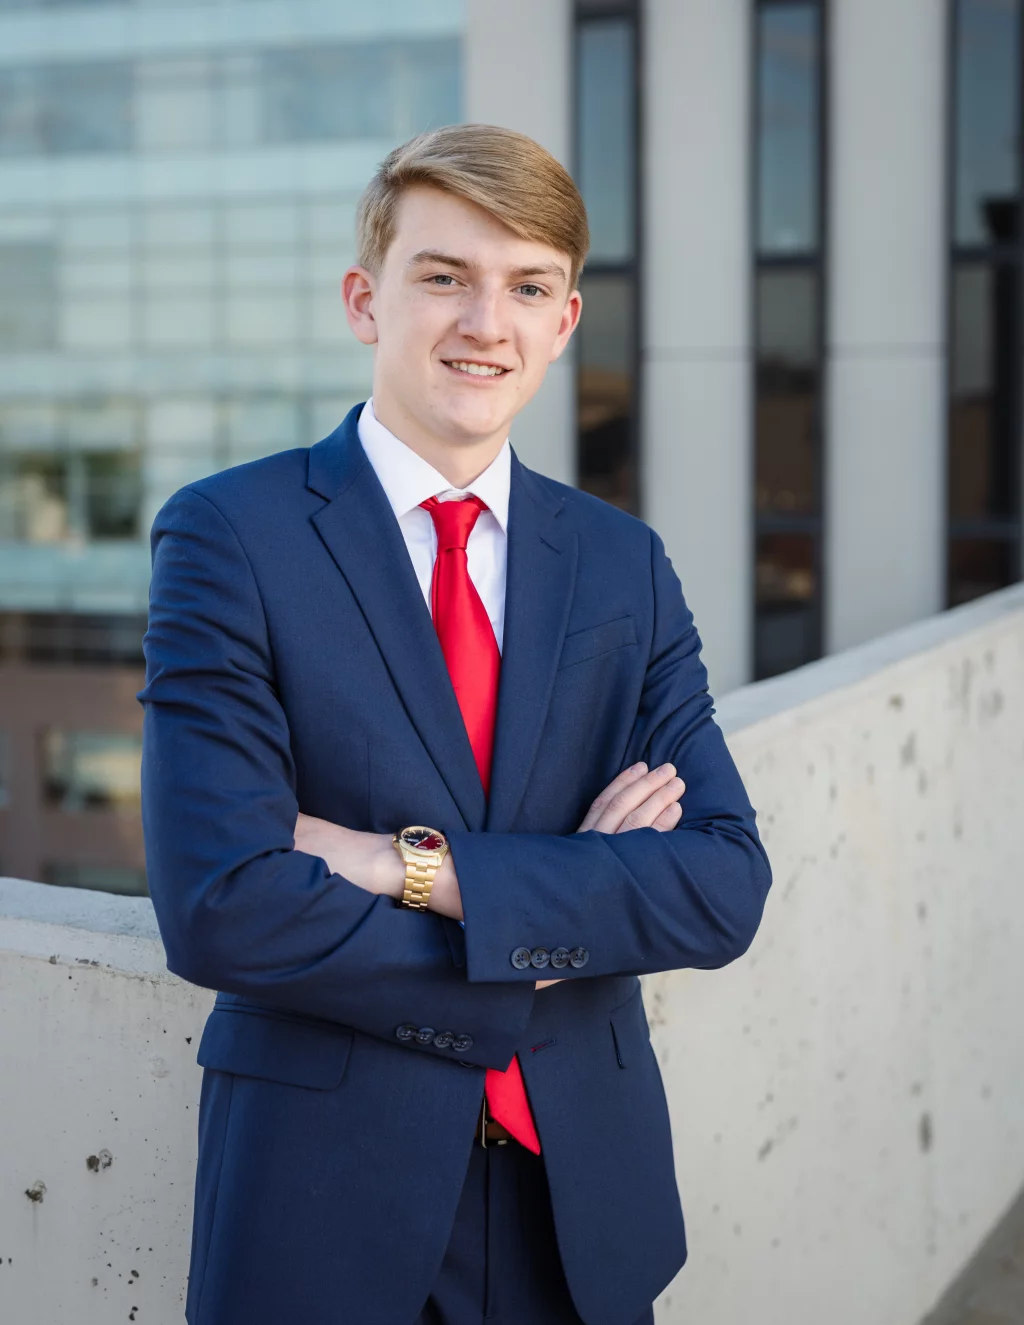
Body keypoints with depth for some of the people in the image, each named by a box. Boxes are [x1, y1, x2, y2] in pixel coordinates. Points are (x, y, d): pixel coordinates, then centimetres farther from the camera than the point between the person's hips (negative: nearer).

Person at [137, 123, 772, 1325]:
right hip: (326, 1191, -3)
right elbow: (221, 908, -18)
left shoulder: (626, 567, 3)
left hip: (583, 1192, 4)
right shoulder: (226, 538, -9)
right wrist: (565, 918, -14)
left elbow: (727, 888, -7)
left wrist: (421, 867, -19)